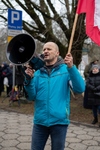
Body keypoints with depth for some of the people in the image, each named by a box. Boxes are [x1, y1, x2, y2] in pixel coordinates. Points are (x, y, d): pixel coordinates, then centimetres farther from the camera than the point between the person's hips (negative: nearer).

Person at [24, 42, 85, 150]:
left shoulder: (66, 70, -3)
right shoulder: (38, 73, 5)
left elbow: (80, 89, -16)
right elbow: (32, 97, 1)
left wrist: (71, 67, -28)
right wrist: (29, 79, -15)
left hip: (59, 121, -2)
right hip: (40, 121, 3)